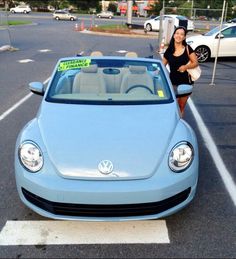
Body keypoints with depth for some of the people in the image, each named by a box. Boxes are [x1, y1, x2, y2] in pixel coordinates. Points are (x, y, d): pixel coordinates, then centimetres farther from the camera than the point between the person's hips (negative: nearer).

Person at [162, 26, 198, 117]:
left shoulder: (187, 49, -1)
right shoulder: (169, 50, 2)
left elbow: (195, 63, -1)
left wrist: (186, 66, -18)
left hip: (185, 82, 0)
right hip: (173, 82, 0)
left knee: (181, 107, 12)